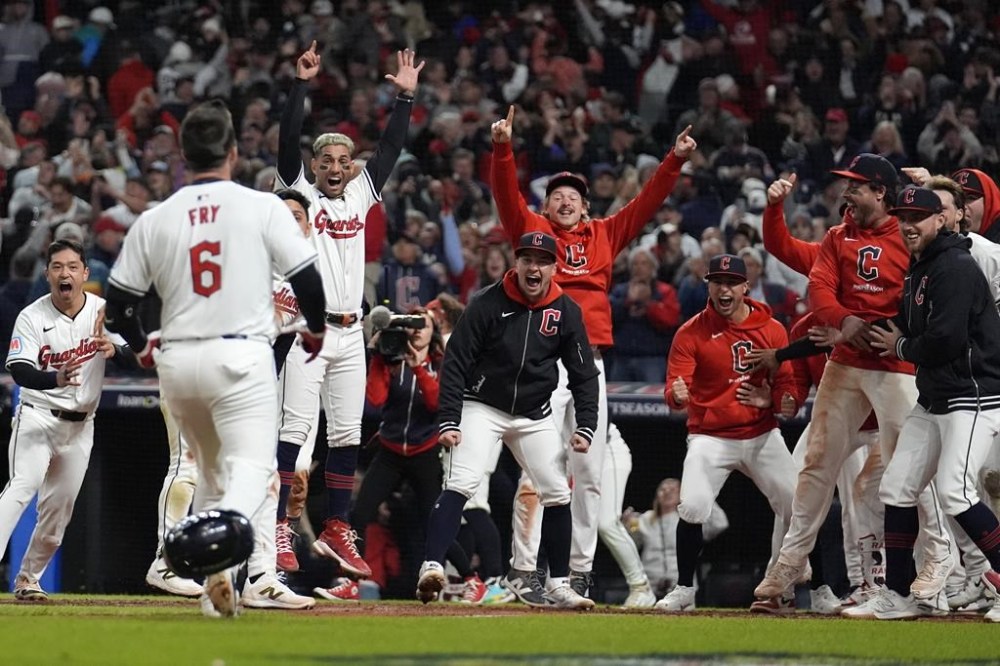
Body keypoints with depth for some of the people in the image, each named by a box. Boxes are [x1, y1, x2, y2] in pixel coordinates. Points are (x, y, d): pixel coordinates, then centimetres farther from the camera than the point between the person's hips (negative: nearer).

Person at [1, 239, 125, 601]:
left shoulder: (103, 311, -2)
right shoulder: (32, 317, -11)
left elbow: (134, 354, -3)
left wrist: (114, 350, -27)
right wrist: (56, 379, -42)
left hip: (80, 423, 4)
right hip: (38, 417, -4)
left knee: (60, 505, 6)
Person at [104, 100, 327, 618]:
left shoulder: (154, 220, 5)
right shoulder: (262, 207, -3)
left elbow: (117, 299, 8)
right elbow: (306, 279, -4)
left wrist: (141, 346, 27)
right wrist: (316, 328, 16)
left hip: (176, 361, 4)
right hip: (241, 357, -4)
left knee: (210, 469, 20)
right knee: (251, 465, -8)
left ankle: (215, 591, 17)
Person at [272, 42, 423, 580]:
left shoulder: (360, 196, 16)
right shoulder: (299, 193, 4)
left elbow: (391, 148, 14)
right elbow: (288, 142, -8)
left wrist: (406, 96, 7)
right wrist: (301, 85, -14)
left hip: (350, 333, 5)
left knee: (347, 436, 6)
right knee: (295, 430, -11)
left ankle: (336, 530, 12)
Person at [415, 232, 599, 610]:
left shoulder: (566, 312, -4)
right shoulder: (488, 304, -13)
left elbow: (583, 373, 3)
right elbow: (455, 363, -11)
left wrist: (585, 427, -8)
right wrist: (449, 421, -18)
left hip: (535, 416, 4)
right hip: (483, 408, -4)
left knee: (558, 493, 2)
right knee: (461, 483, -21)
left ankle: (558, 586, 14)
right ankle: (432, 568, -29)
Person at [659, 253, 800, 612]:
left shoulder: (772, 330, 0)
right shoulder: (691, 334, -8)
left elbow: (788, 382, 2)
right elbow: (673, 392, -14)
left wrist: (778, 401, -22)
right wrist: (677, 396, -39)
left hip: (762, 435, 3)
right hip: (710, 437, -3)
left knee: (796, 505, -6)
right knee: (692, 508, -21)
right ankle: (684, 590, -2)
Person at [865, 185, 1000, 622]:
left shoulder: (955, 267, -16)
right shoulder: (917, 269, 15)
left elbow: (947, 339, -25)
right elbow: (907, 327, 19)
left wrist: (902, 348, -7)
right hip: (932, 400, 10)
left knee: (955, 491, -21)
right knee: (896, 487, 10)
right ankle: (898, 595, 18)